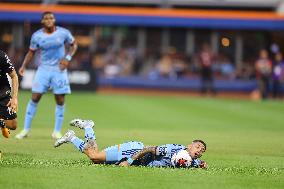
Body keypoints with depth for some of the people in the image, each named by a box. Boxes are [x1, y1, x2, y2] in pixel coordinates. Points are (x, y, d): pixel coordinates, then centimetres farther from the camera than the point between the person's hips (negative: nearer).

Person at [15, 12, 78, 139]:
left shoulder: (63, 33, -5)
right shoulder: (37, 36, -3)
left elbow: (73, 45, 9)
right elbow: (31, 52, 7)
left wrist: (67, 57, -7)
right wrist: (23, 66, -7)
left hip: (59, 70, 0)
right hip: (43, 70, 0)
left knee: (60, 101, -1)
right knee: (34, 98, -5)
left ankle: (57, 131, 11)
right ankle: (26, 130, 4)